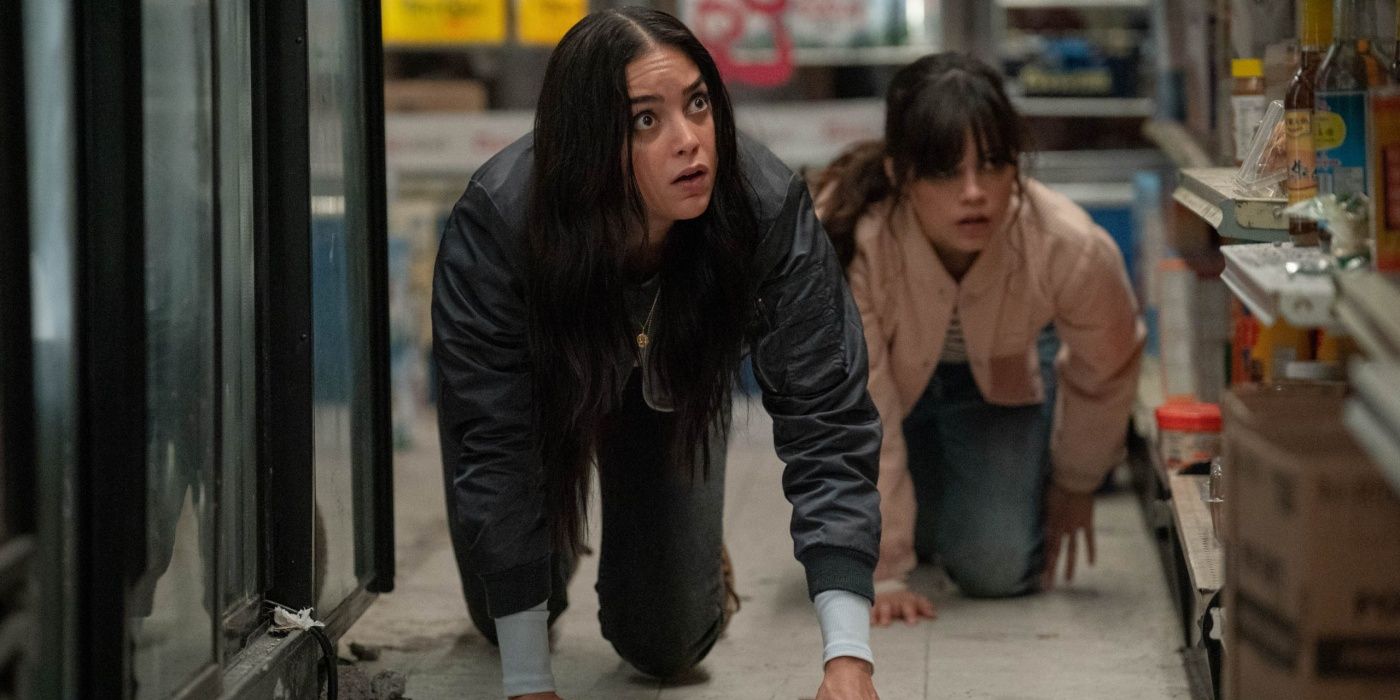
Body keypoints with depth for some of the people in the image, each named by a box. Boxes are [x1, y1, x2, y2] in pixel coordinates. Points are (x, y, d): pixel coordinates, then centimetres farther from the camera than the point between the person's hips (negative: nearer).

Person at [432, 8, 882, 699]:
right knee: (501, 617, -5)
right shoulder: (496, 220, -40)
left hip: (670, 384, 1)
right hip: (545, 373, -1)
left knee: (665, 642, -5)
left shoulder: (771, 210, -37)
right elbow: (495, 445, -37)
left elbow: (825, 422, -38)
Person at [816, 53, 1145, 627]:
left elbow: (1107, 368, -12)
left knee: (999, 569, -11)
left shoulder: (1072, 248, -36)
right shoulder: (847, 242, -41)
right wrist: (881, 575, -28)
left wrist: (1075, 486, 4)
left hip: (1002, 373, 0)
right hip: (893, 369, 0)